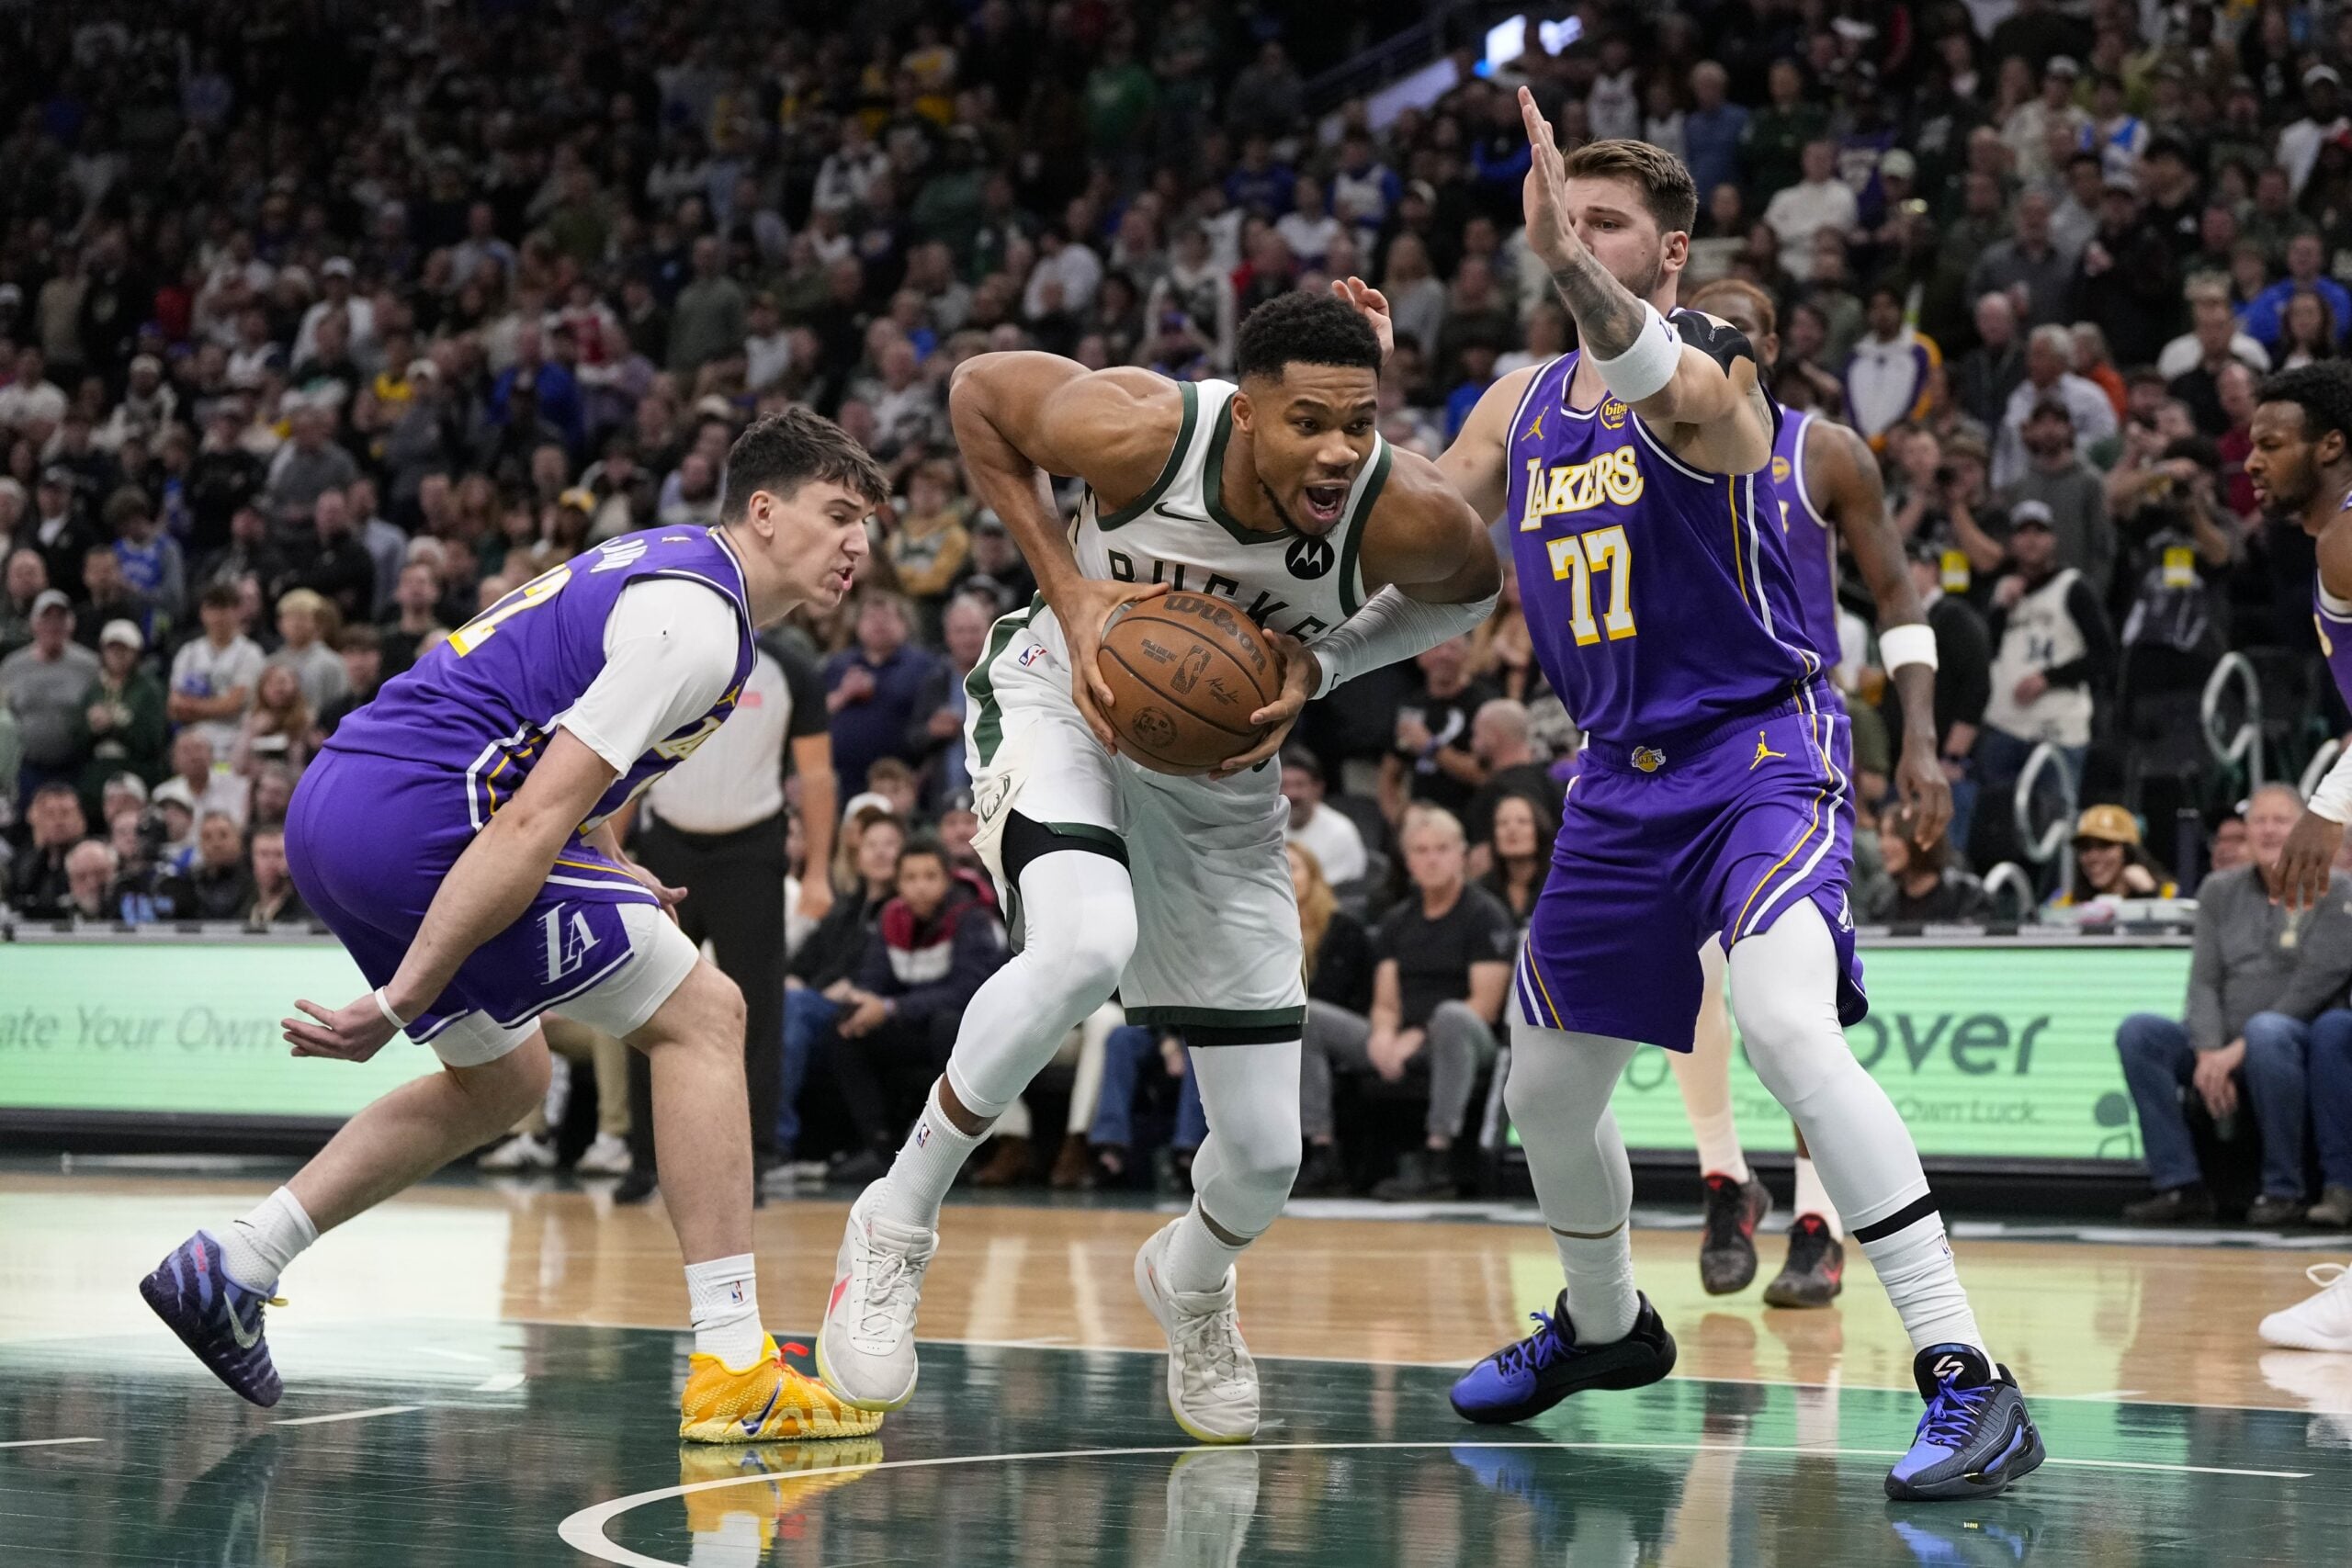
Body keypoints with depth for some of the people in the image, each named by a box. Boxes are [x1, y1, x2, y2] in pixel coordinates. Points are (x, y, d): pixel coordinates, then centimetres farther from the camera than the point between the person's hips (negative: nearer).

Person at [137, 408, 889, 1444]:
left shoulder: (664, 569, 20)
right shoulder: (695, 621, -12)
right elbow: (530, 825, -19)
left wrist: (616, 884, 24)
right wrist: (397, 1004, -21)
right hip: (419, 812, -10)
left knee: (503, 1080, 26)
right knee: (703, 1015, -5)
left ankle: (230, 1268, 22)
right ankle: (731, 1368, -9)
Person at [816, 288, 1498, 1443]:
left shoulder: (1411, 517, -28)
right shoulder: (1137, 432, -32)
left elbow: (1470, 586, -2)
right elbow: (977, 390, -11)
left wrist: (1323, 664, -18)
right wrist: (1067, 589, -20)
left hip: (1222, 773, 3)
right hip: (1065, 707, -3)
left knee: (1266, 1158, 1)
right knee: (1087, 945, -38)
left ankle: (1191, 1282, 41)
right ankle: (895, 1226, -16)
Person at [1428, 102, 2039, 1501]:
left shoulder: (1713, 369, -12)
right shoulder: (1518, 411, 10)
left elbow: (1667, 384, -37)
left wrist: (1569, 262, -55)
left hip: (1762, 755, -8)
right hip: (1623, 779, 8)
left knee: (1788, 1029, -30)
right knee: (1548, 1092, 17)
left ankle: (1967, 1380, -30)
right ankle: (1605, 1328, 46)